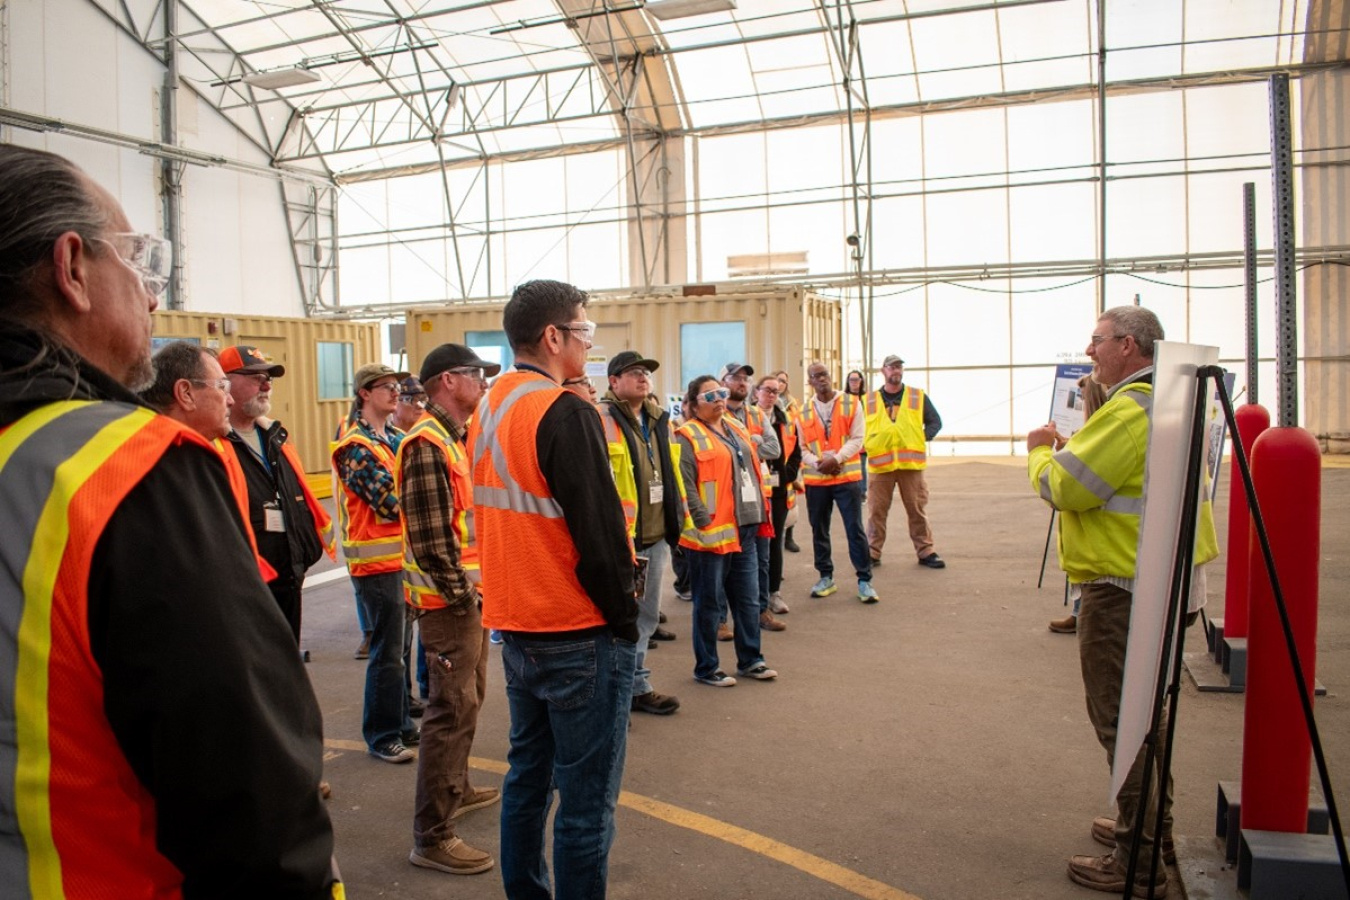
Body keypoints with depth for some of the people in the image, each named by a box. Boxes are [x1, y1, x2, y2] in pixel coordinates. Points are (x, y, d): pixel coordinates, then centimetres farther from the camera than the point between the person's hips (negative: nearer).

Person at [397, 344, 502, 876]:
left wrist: (473, 584, 14)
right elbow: (431, 535, -23)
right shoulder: (427, 443, -18)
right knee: (452, 709, -6)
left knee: (469, 696, 21)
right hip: (448, 597, -10)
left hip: (468, 591, 10)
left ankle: (456, 790, 39)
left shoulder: (454, 437, 14)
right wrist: (458, 590, -16)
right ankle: (431, 836, 3)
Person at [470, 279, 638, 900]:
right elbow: (599, 533, -21)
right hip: (580, 636, -9)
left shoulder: (486, 410, 7)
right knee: (586, 802, 3)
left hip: (516, 627, 9)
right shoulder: (565, 413, -19)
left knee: (527, 776, 21)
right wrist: (625, 619, -9)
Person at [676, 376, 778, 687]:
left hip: (744, 530, 8)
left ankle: (750, 660, 29)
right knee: (710, 602, 4)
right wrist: (703, 521, -20)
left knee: (748, 599, 15)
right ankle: (705, 668, 17)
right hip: (711, 533, -8)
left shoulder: (736, 429, 15)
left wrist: (757, 514, 14)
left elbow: (753, 470, 21)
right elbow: (685, 486, -17)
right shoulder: (689, 437, -10)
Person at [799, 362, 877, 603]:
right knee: (819, 530, 10)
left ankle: (864, 580, 8)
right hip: (815, 480, 3)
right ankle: (826, 577, 24)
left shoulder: (851, 404, 0)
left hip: (847, 477, -2)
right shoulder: (804, 412, 6)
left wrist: (836, 459, -19)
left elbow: (856, 439, -6)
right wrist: (817, 463, -13)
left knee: (855, 529, -2)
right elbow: (802, 447, 5)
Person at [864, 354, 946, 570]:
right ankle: (872, 552, 11)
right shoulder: (869, 401, 6)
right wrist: (867, 446, -4)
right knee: (877, 511, 3)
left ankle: (926, 551, 14)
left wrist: (922, 438, -5)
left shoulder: (918, 397, 6)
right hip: (880, 464, 0)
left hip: (911, 463, 0)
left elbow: (935, 422, 10)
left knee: (917, 509, 5)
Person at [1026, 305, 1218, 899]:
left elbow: (1063, 487, -21)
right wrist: (1067, 448, 6)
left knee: (1120, 719, -2)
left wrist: (1040, 453, -2)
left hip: (1124, 592, -11)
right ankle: (1153, 828, 37)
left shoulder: (1130, 410, -21)